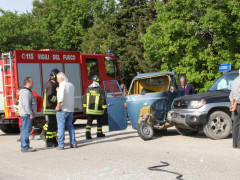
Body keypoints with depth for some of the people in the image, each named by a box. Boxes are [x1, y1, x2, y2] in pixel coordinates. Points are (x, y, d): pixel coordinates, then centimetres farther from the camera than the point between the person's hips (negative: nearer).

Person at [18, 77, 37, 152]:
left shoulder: (27, 91, 19)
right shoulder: (26, 92, -16)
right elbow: (26, 104, -23)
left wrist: (31, 113, 23)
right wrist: (31, 113, -20)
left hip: (26, 114, 11)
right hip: (27, 114, -11)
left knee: (25, 131, 13)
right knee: (26, 130, -10)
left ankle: (25, 146, 19)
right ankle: (24, 147, -9)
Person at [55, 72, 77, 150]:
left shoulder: (62, 85, -12)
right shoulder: (71, 85, 12)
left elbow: (61, 96, -26)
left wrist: (58, 105, -18)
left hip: (62, 109, -7)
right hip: (71, 109, 7)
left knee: (61, 126, -1)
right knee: (70, 126, 15)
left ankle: (61, 145, -2)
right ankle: (73, 143, 12)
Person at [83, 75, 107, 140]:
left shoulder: (88, 89, 5)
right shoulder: (100, 90, -8)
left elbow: (85, 99, 10)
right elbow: (103, 100, -9)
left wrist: (85, 107, 18)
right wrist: (104, 108, -2)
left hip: (89, 110, 3)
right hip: (98, 110, -3)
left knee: (89, 122, 4)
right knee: (99, 122, 13)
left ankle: (88, 134, -8)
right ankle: (99, 133, 24)